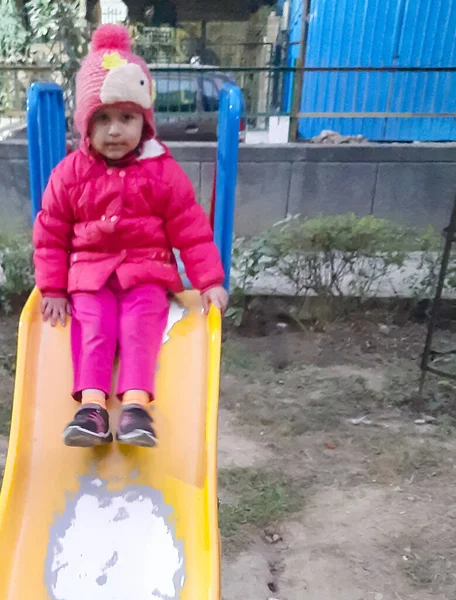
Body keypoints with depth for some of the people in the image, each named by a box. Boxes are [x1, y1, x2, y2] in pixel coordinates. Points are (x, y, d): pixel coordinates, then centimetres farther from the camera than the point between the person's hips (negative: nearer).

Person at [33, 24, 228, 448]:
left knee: (140, 326, -21)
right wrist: (52, 289, 1)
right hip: (89, 273, 2)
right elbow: (50, 234, 5)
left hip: (147, 271, -1)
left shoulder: (163, 172, -4)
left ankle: (136, 404, -28)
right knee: (93, 328, -18)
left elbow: (191, 230, -3)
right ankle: (91, 405, -25)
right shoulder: (70, 173, 0)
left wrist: (210, 281, -8)